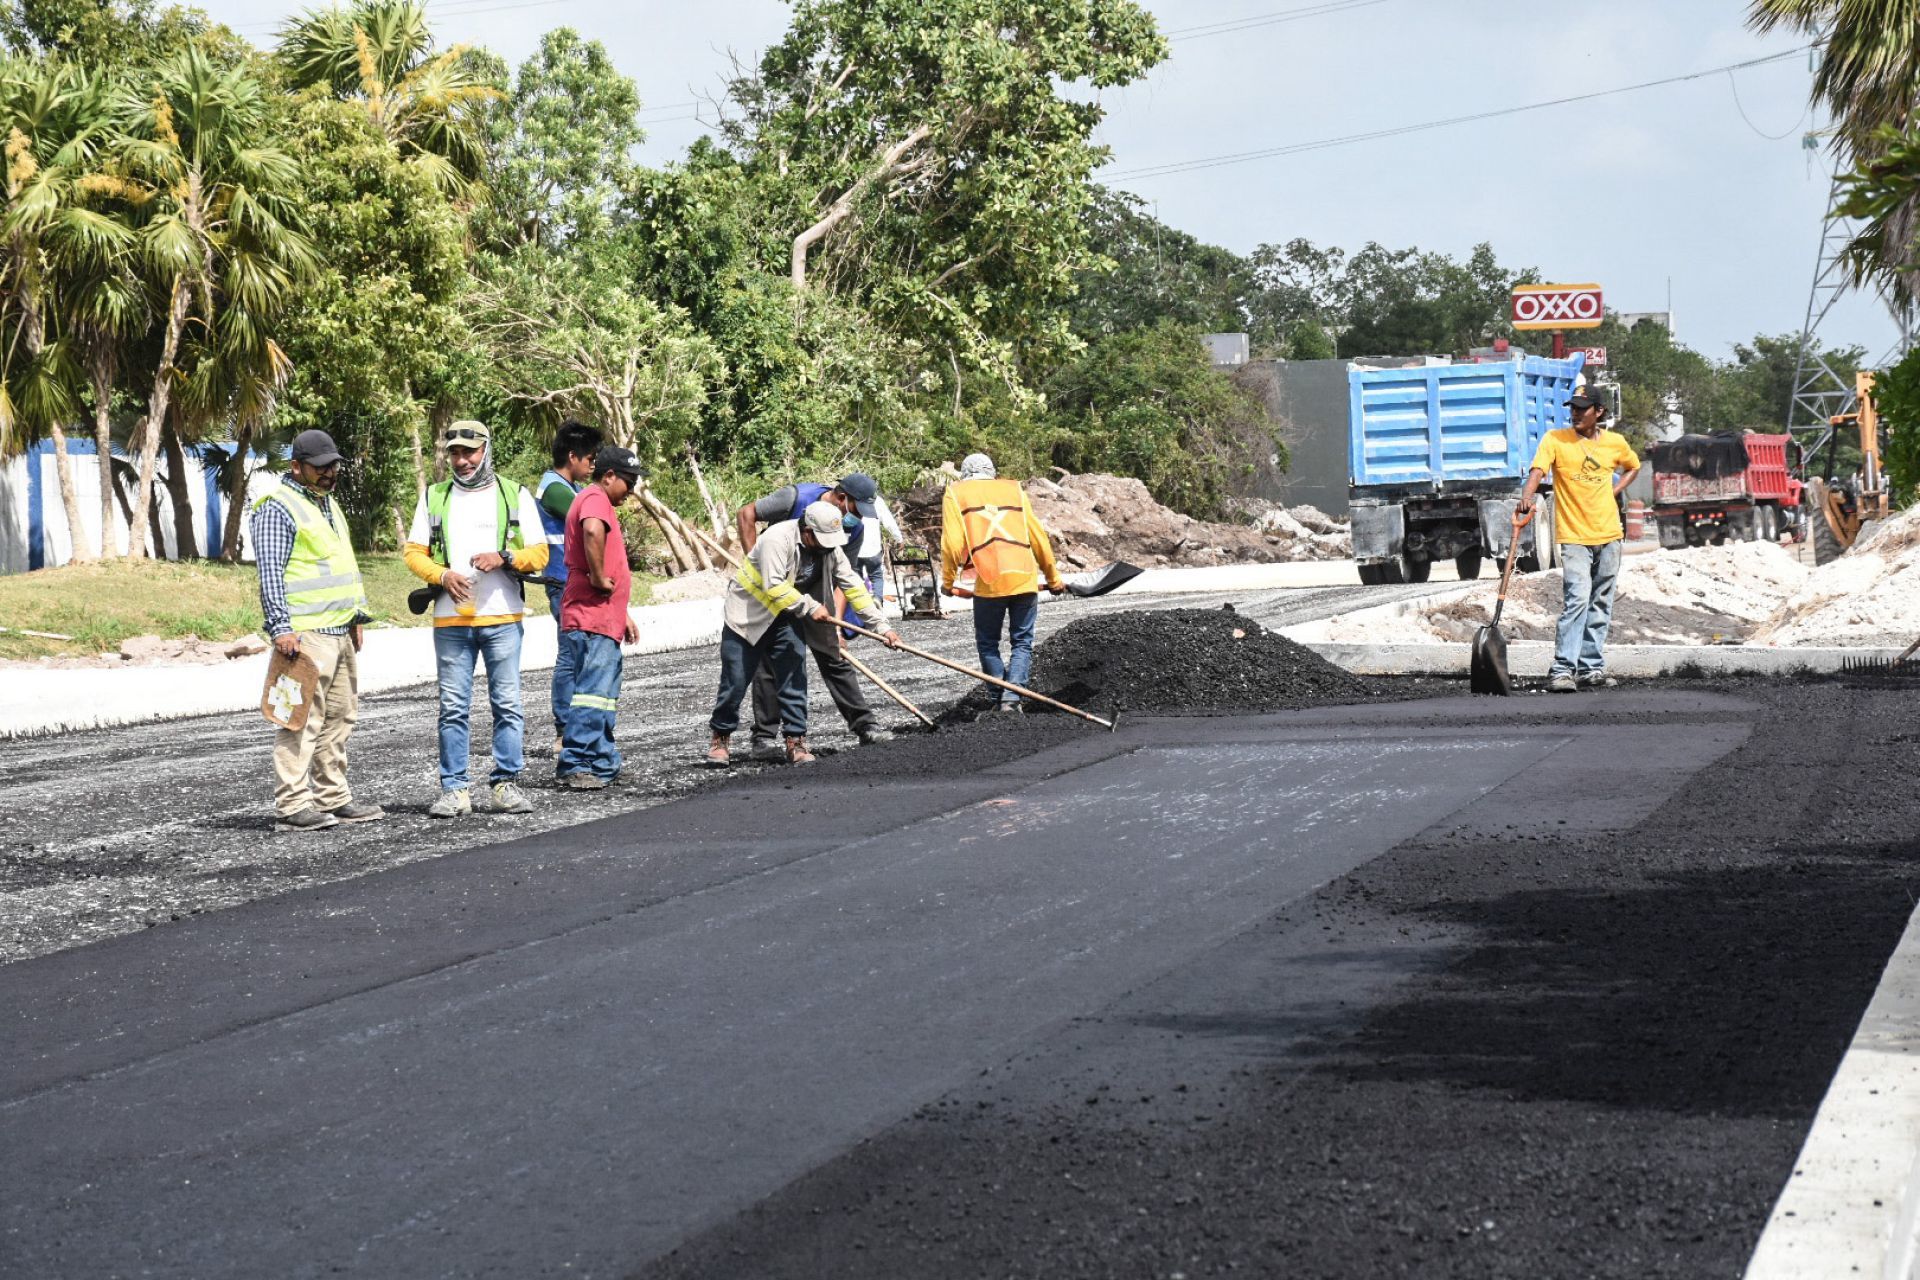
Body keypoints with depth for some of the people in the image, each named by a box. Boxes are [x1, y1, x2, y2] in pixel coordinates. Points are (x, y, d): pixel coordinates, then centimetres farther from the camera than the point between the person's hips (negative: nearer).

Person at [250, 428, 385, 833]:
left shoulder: (329, 504, 21)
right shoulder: (278, 507, -8)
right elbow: (270, 572, -14)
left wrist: (357, 616, 24)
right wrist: (281, 628, -21)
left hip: (340, 632, 9)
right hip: (306, 634, -9)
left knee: (339, 717, 11)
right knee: (303, 718, -12)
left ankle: (333, 797, 17)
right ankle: (291, 806, -13)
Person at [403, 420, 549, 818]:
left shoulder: (515, 496, 8)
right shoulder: (433, 497, 12)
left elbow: (539, 554, 5)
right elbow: (413, 552, 8)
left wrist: (504, 556, -14)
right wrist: (443, 575, -10)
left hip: (503, 617, -1)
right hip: (450, 620, 1)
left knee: (507, 704, -1)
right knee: (453, 708, 1)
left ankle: (506, 784, 5)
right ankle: (454, 790, 4)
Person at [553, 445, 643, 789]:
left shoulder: (595, 501, 26)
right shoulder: (595, 499, -8)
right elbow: (592, 532, -33)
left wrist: (623, 614, 29)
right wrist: (598, 578, -23)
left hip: (602, 619, 11)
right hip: (593, 621, -11)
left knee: (602, 696, 13)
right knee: (593, 695, -13)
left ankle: (601, 764, 18)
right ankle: (575, 765, -15)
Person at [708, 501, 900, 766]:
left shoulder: (830, 549, -7)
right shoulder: (778, 538, -28)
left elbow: (853, 587, -4)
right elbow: (773, 587, -34)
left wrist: (882, 626, -8)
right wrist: (810, 607, -30)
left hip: (787, 617, 5)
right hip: (748, 613, -5)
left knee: (794, 677, -5)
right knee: (736, 680, -1)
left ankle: (795, 742, 0)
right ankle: (720, 738, 17)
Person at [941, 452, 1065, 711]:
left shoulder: (955, 494, 12)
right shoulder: (1013, 489, 19)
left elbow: (952, 543, 0)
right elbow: (1039, 537, 16)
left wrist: (947, 581, 12)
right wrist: (1053, 578, 24)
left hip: (989, 581, -2)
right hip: (1025, 578, 2)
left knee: (987, 643, 13)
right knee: (1022, 643, 8)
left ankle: (1000, 697, 4)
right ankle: (1012, 696, -9)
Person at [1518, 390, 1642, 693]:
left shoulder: (1615, 442, 7)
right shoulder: (1555, 439, -3)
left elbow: (1633, 467, 27)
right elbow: (1538, 470, -17)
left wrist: (1613, 492, 10)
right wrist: (1527, 497, -37)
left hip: (1608, 534, 4)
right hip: (1574, 535, -4)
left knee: (1601, 605, 9)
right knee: (1577, 600, -17)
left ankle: (1592, 668, 17)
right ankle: (1563, 670, -18)